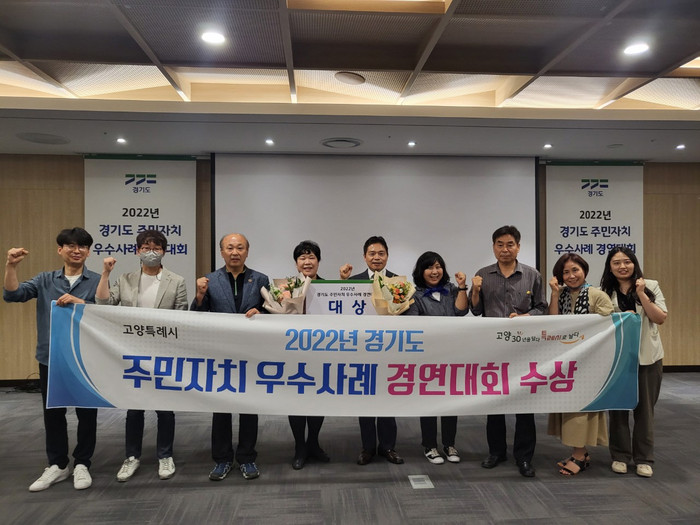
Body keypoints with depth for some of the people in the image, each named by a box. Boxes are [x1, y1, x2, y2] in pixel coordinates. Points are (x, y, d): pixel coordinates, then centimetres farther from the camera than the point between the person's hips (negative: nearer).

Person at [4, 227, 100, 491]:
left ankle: (82, 464, 23)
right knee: (53, 413, 13)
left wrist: (79, 302, -24)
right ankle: (57, 465, 29)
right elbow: (12, 295, -3)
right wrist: (11, 266, -15)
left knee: (86, 413, 7)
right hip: (51, 358, 3)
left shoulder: (97, 281, 0)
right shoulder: (45, 280, 9)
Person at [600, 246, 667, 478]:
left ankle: (644, 459, 18)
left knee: (644, 408, 7)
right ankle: (620, 456, 19)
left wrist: (641, 294, -15)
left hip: (647, 357, 0)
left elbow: (661, 318, -7)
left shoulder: (650, 286, 1)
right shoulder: (605, 292, 1)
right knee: (618, 407, 6)